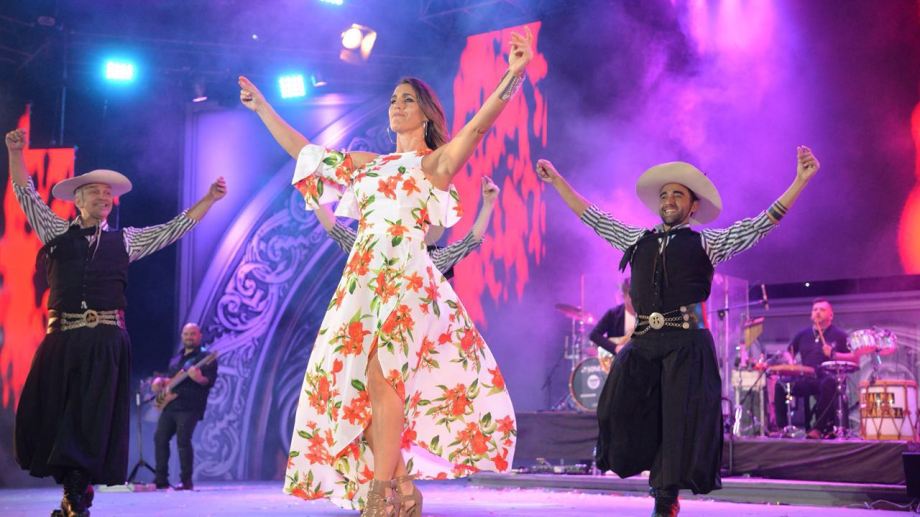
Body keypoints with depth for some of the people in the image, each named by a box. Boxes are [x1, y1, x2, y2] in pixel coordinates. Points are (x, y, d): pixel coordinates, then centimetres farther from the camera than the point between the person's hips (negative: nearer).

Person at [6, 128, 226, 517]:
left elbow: (174, 229, 14)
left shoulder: (125, 241, 14)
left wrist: (210, 198, 7)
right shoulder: (56, 233, 14)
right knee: (49, 418, 2)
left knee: (93, 422, -2)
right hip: (62, 339, 1)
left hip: (105, 342, 0)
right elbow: (26, 194, 12)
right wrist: (16, 151, 1)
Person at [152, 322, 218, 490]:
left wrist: (199, 378, -34)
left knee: (183, 441, -15)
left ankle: (186, 481, -10)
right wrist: (160, 382, 12)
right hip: (169, 405, 8)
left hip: (189, 407, -8)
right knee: (160, 439, 4)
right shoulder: (178, 359, 23)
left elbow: (211, 381, -13)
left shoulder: (206, 357, -2)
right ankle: (161, 479, 11)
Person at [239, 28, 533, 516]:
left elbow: (476, 127, -11)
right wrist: (263, 108, 33)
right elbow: (305, 152, 28)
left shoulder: (436, 162, 5)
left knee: (381, 375, -17)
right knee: (355, 380, 0)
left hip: (405, 276, -6)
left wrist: (513, 75, -25)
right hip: (361, 279, 6)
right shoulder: (369, 164, 22)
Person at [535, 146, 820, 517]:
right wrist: (557, 181, 27)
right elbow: (593, 218, 25)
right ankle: (660, 478, 14)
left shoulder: (706, 242, 8)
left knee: (680, 422, -2)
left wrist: (801, 180, -2)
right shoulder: (637, 240, 17)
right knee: (621, 411, -7)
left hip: (687, 345, -3)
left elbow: (761, 224, 4)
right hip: (643, 343, 3)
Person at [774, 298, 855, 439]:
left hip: (827, 379, -4)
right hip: (806, 380, 4)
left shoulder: (839, 335, 6)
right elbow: (788, 352, 29)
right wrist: (790, 361, 5)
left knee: (828, 385, -40)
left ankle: (819, 428, -34)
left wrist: (834, 355, -15)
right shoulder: (803, 334, 18)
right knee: (780, 385, -22)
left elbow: (855, 360, 0)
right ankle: (782, 427, -17)